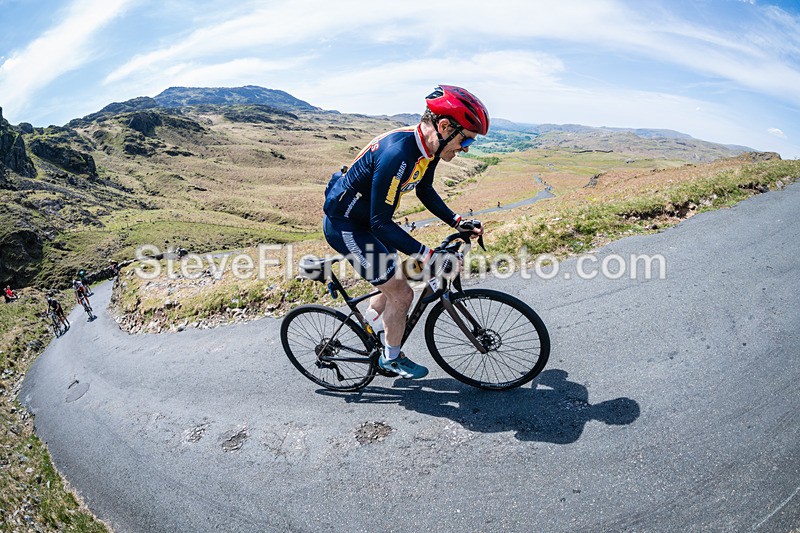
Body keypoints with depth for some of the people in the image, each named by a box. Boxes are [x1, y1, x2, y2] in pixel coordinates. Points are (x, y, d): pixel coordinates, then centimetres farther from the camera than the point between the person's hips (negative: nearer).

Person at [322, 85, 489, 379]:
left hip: (364, 221, 9)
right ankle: (391, 358, 22)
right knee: (401, 294, -3)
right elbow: (381, 223, -32)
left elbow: (425, 191, 13)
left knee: (393, 287, 19)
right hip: (344, 225, -9)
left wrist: (457, 222, 3)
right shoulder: (397, 153, -34)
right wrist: (429, 257, -33)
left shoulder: (427, 147, -5)